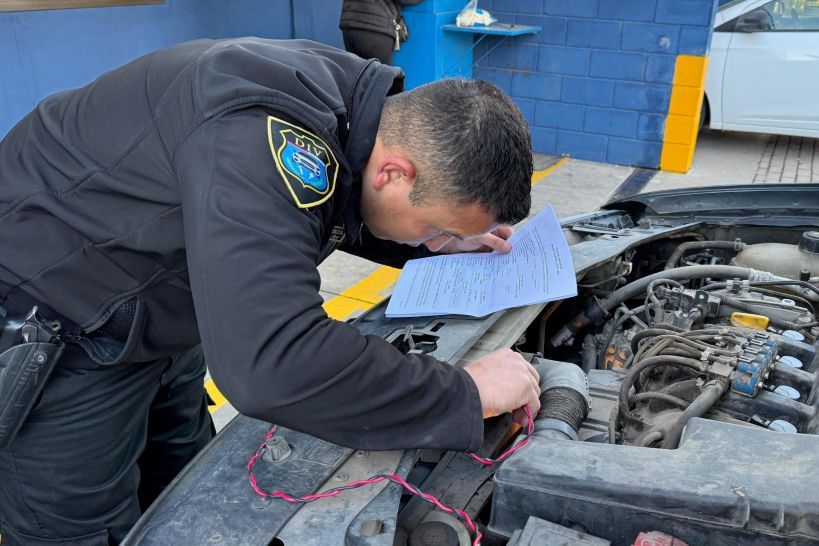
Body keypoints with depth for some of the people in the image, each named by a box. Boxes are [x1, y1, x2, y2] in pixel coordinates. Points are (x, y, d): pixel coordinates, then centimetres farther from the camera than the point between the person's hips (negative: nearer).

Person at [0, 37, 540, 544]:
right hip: (46, 325, -8)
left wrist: (447, 241, -1)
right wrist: (465, 393, -36)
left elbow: (344, 216, 12)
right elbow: (272, 365, -46)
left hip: (156, 318, 8)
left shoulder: (347, 101, -9)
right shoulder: (263, 137, -38)